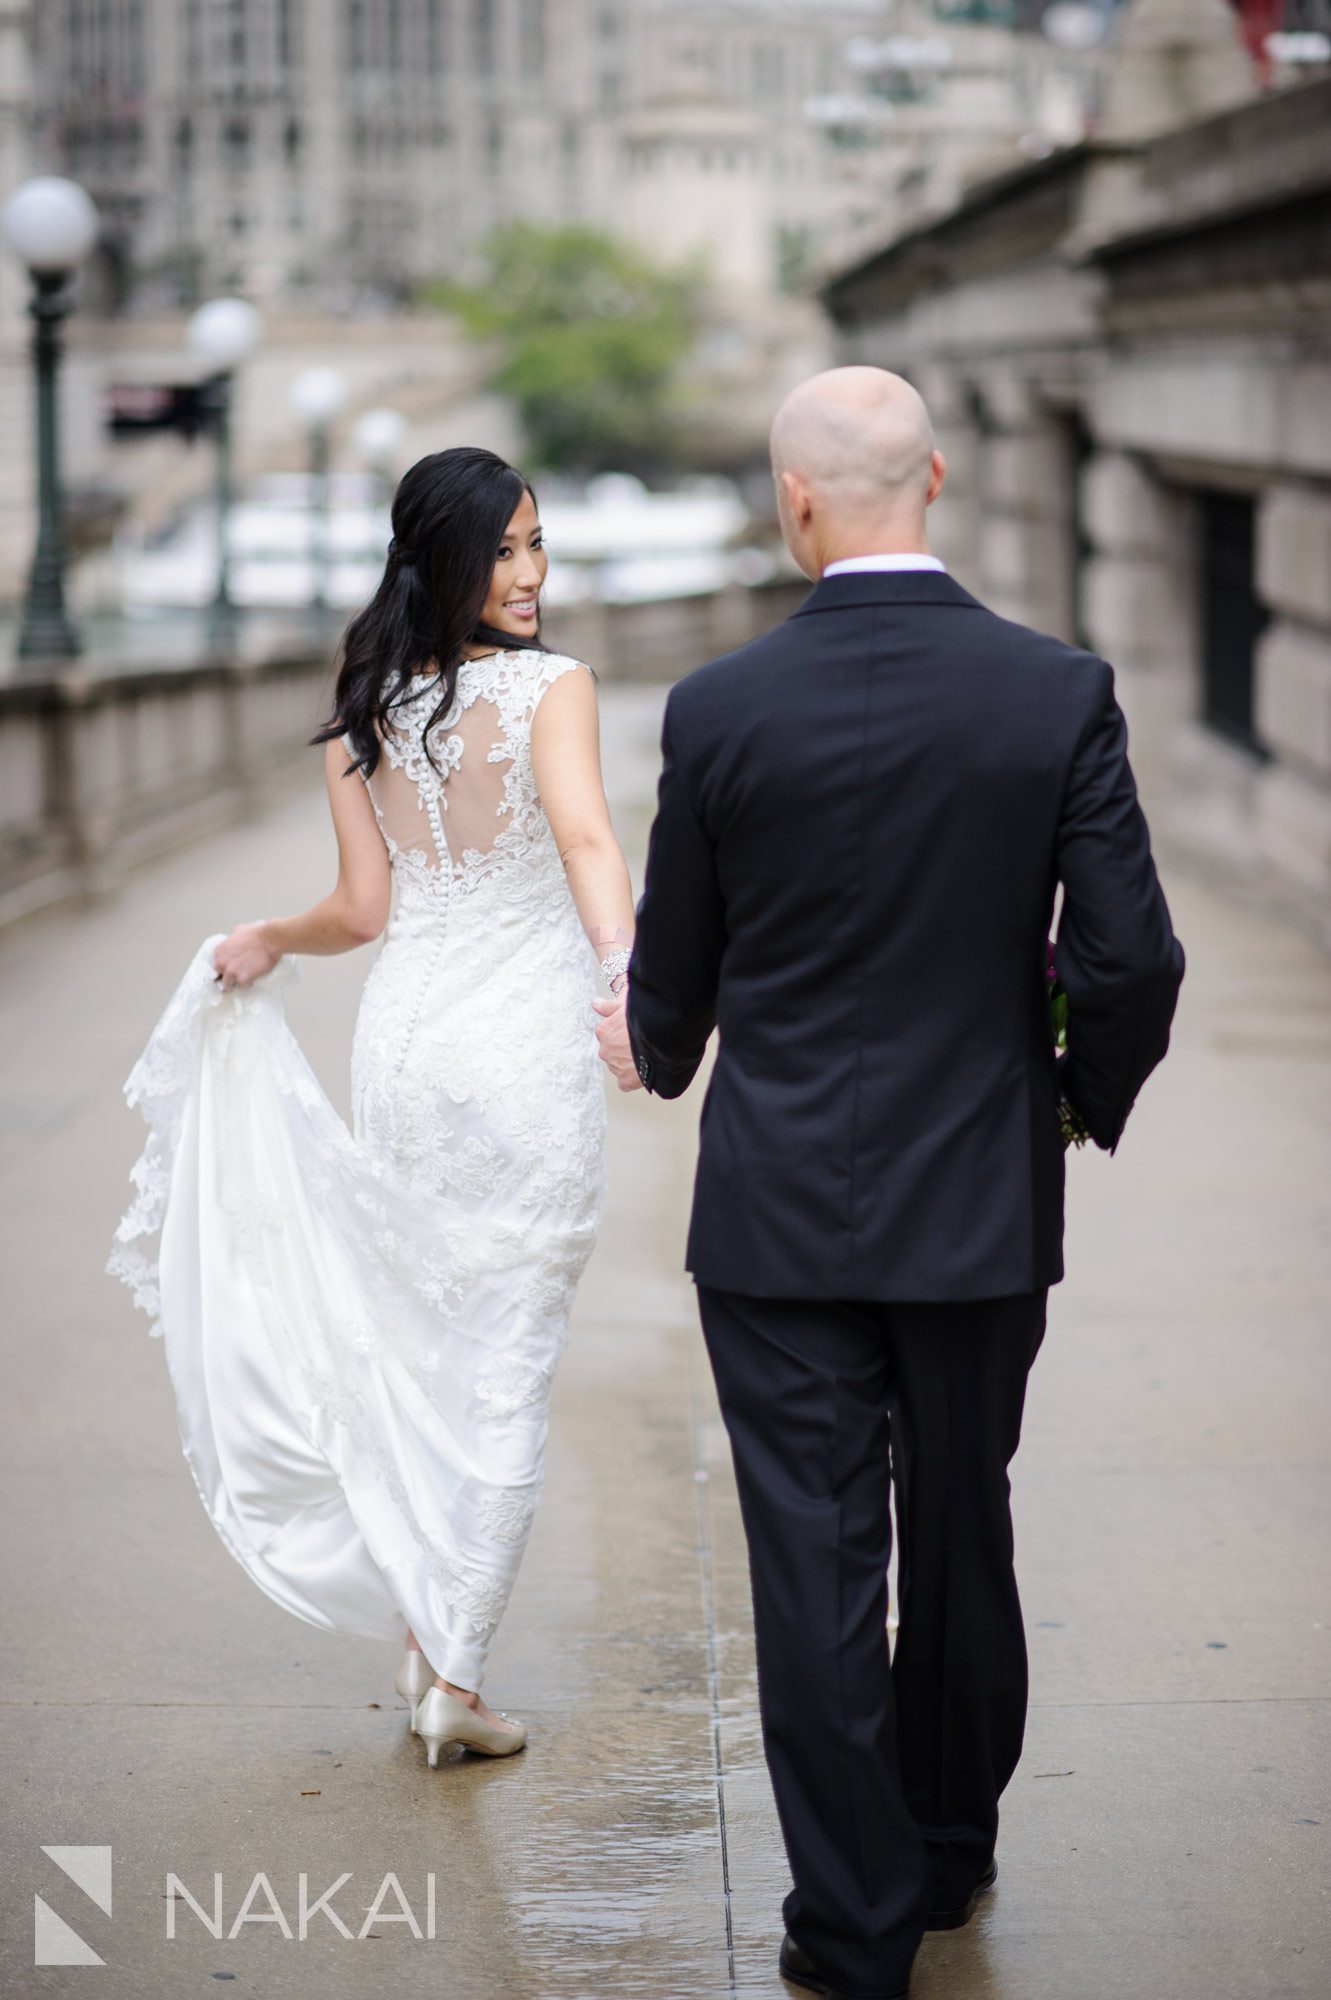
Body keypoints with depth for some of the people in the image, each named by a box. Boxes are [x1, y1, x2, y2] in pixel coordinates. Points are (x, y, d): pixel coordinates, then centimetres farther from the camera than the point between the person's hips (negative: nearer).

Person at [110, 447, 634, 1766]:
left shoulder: (362, 712, 6)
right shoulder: (552, 687, -9)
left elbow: (362, 907, 5)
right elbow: (585, 838, -26)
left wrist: (263, 944, 24)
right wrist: (625, 973, -40)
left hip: (402, 1043, 5)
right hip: (526, 1049, -5)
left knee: (419, 1341, 19)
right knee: (507, 1363, 4)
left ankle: (421, 1626, 24)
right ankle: (455, 1674, 7)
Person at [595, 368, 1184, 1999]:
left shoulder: (720, 709, -9)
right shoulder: (1061, 693, -8)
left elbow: (673, 972, 2)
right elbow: (1132, 962, -9)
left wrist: (655, 1055, 26)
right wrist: (1089, 1098, 12)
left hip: (780, 1209, -2)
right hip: (982, 1203, 2)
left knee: (815, 1567, 6)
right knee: (962, 1541, 19)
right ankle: (948, 1851, 37)